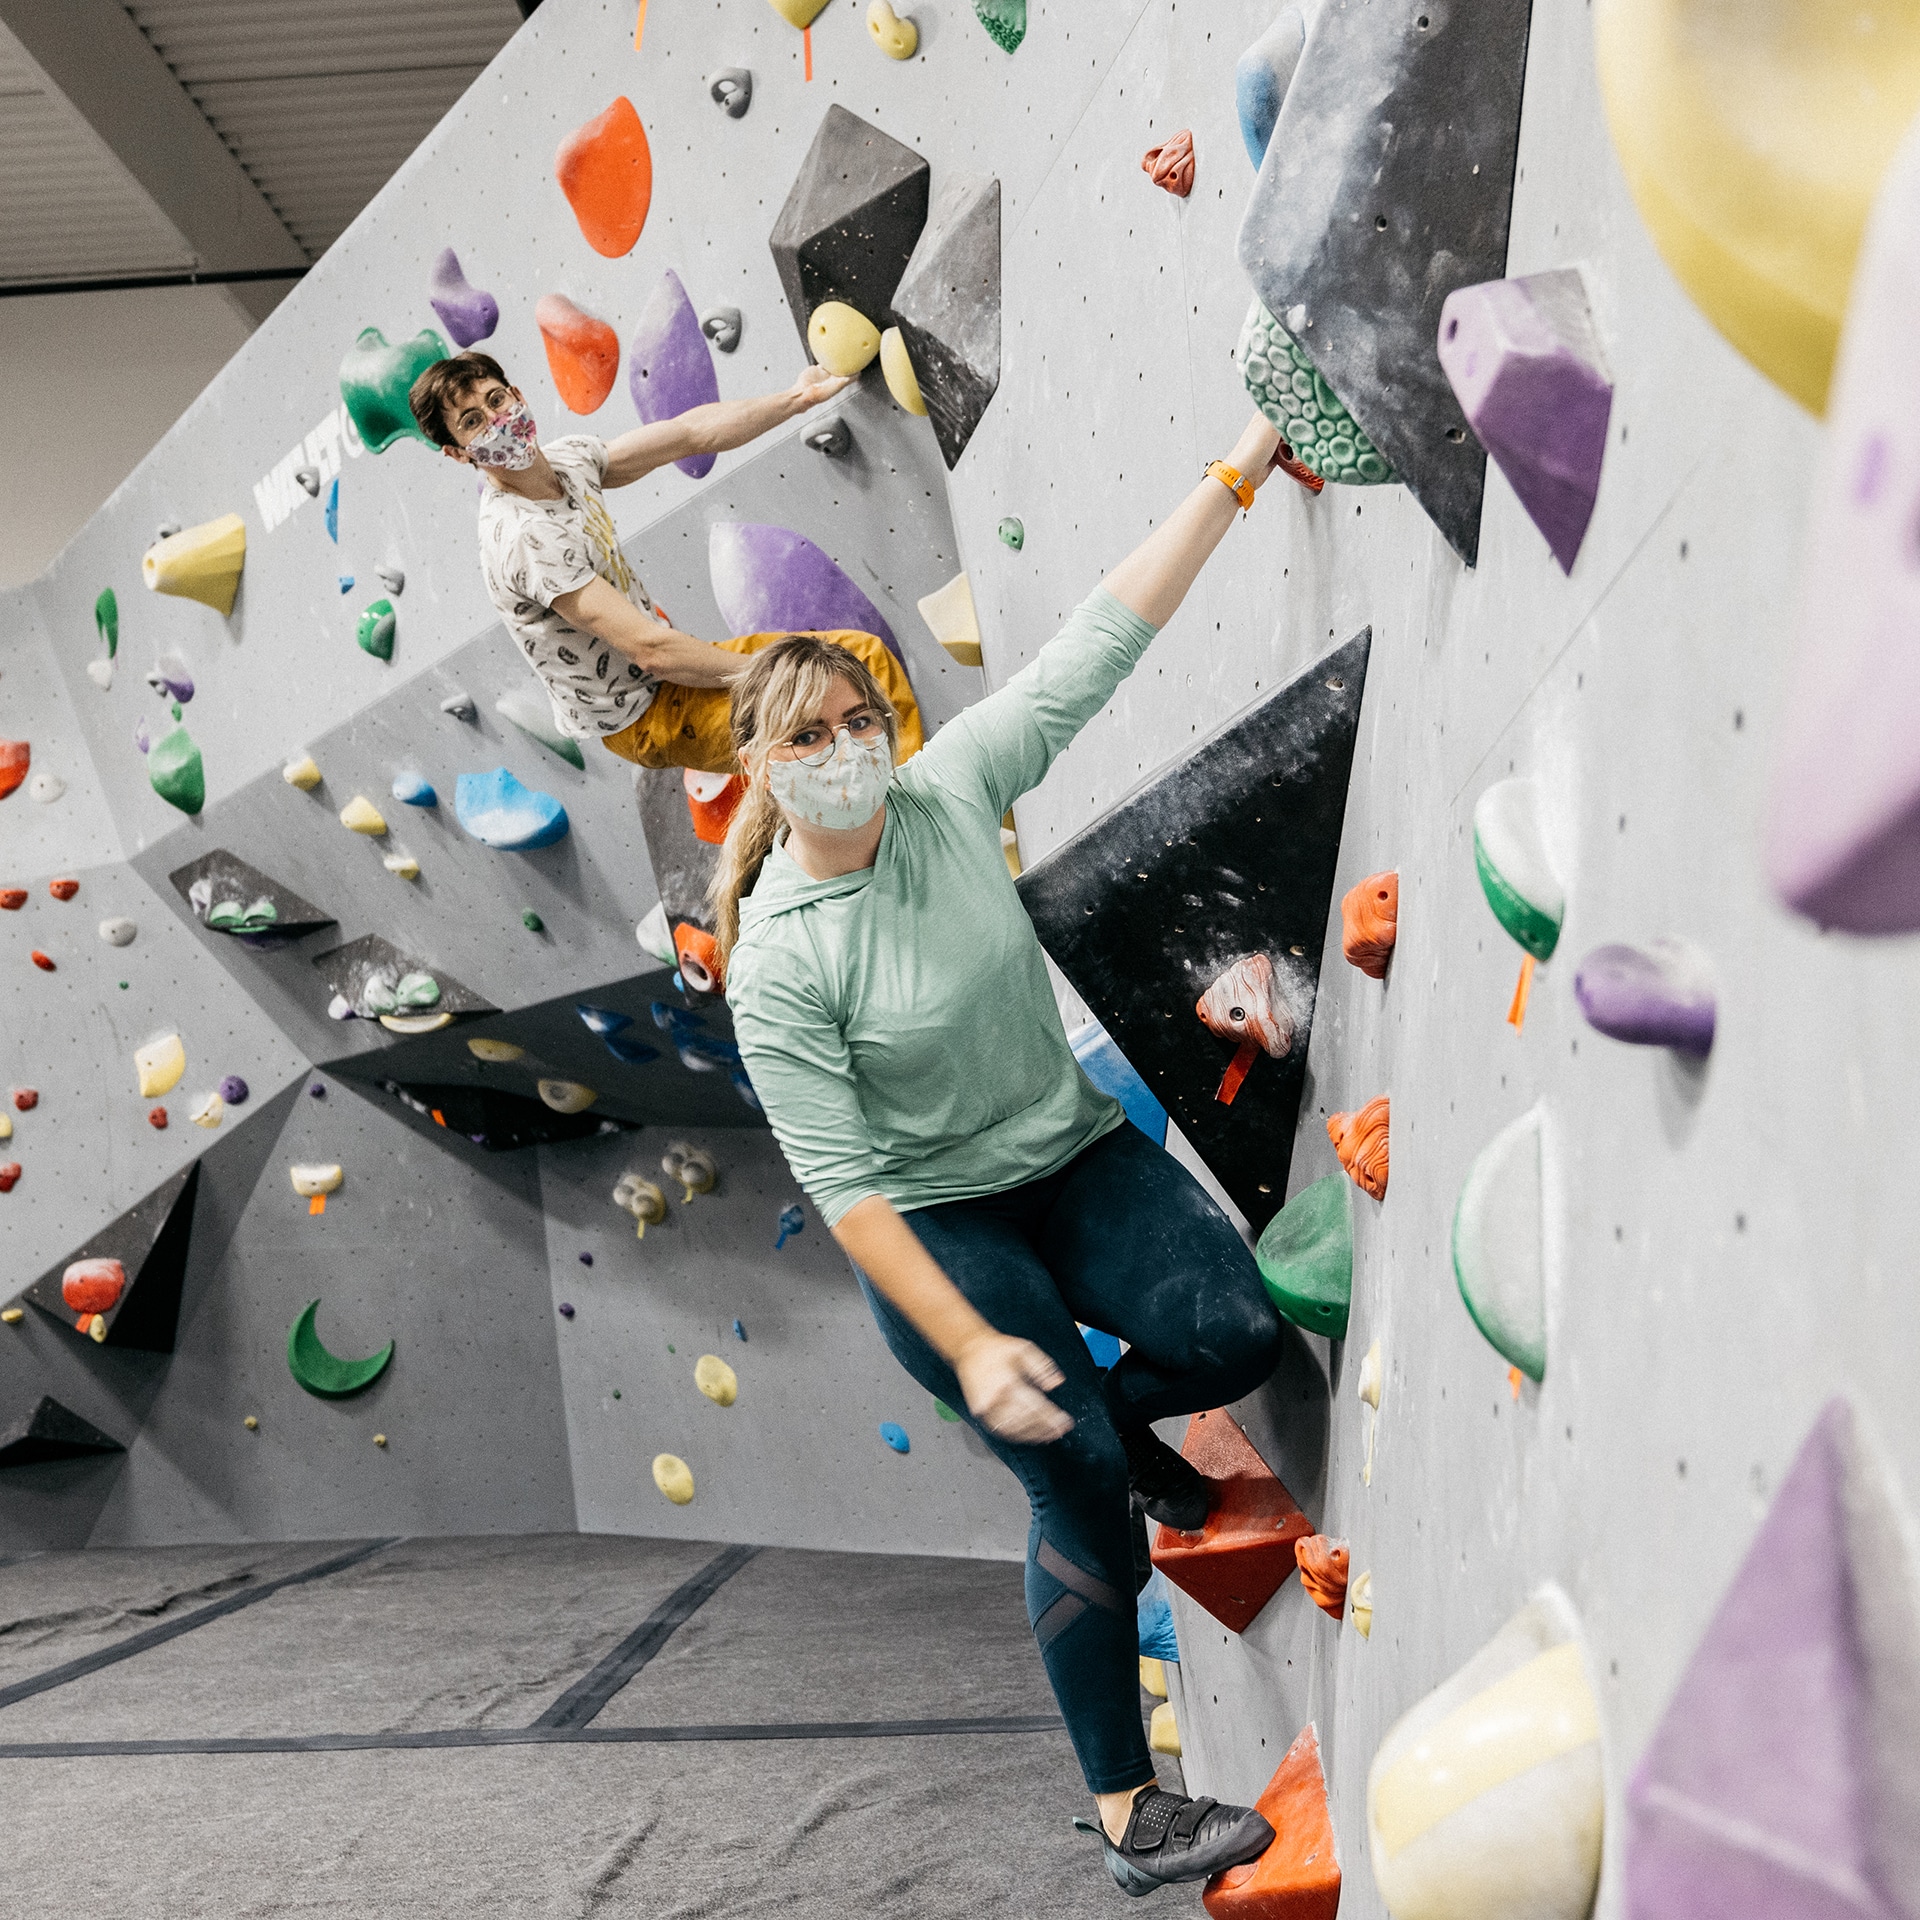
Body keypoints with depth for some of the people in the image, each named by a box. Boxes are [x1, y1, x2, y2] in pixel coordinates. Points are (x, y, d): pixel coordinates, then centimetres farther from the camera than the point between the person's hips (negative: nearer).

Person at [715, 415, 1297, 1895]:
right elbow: (844, 1185, -20)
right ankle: (1124, 1808, 12)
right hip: (940, 1224, -4)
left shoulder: (951, 789, -9)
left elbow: (1103, 639, -10)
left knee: (1240, 1336, -15)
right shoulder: (776, 966, -20)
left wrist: (1240, 468, -13)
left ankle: (1110, 1413, 22)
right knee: (1082, 1494, -6)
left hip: (1078, 1154, 5)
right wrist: (968, 1343, -24)